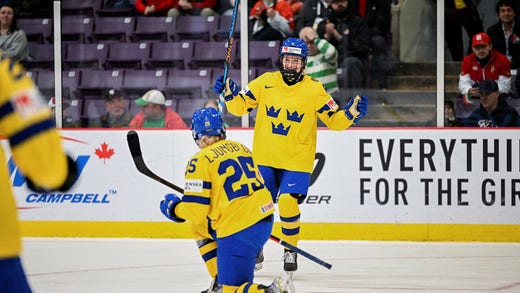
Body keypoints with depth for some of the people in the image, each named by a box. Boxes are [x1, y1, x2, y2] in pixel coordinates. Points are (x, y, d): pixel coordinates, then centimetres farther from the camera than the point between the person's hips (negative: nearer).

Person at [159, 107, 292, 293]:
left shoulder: (200, 161, -8)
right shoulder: (240, 148, 14)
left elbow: (195, 211, -10)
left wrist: (172, 208, 10)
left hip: (238, 231, -8)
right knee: (200, 228, 29)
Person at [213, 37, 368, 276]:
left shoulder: (314, 90, -6)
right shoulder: (265, 82, -1)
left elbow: (333, 120, -4)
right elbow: (240, 106, 4)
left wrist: (351, 113, -22)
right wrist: (230, 93, -15)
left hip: (297, 160, -3)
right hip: (264, 158, 3)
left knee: (287, 203, -16)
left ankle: (291, 251, 6)